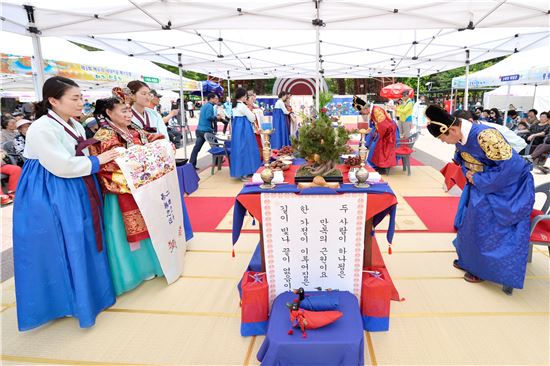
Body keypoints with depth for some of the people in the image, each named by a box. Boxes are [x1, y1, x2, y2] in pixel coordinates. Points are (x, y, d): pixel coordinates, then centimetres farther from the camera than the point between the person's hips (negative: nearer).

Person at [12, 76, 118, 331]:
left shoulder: (76, 127, 9)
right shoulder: (41, 129, -18)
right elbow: (62, 166, -22)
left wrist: (103, 160, 1)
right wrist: (96, 161, -13)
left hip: (78, 192, 9)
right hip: (51, 197, -8)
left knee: (85, 243, 15)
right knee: (63, 250, 2)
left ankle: (87, 290, 32)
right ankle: (69, 300, 19)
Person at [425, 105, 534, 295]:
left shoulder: (485, 135, -34)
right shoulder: (460, 137, -7)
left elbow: (511, 166, -32)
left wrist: (479, 180, -24)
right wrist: (468, 174, -7)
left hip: (504, 187, -8)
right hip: (481, 185, 8)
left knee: (487, 227, 0)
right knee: (471, 221, 15)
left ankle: (482, 269, 17)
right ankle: (469, 260, 32)